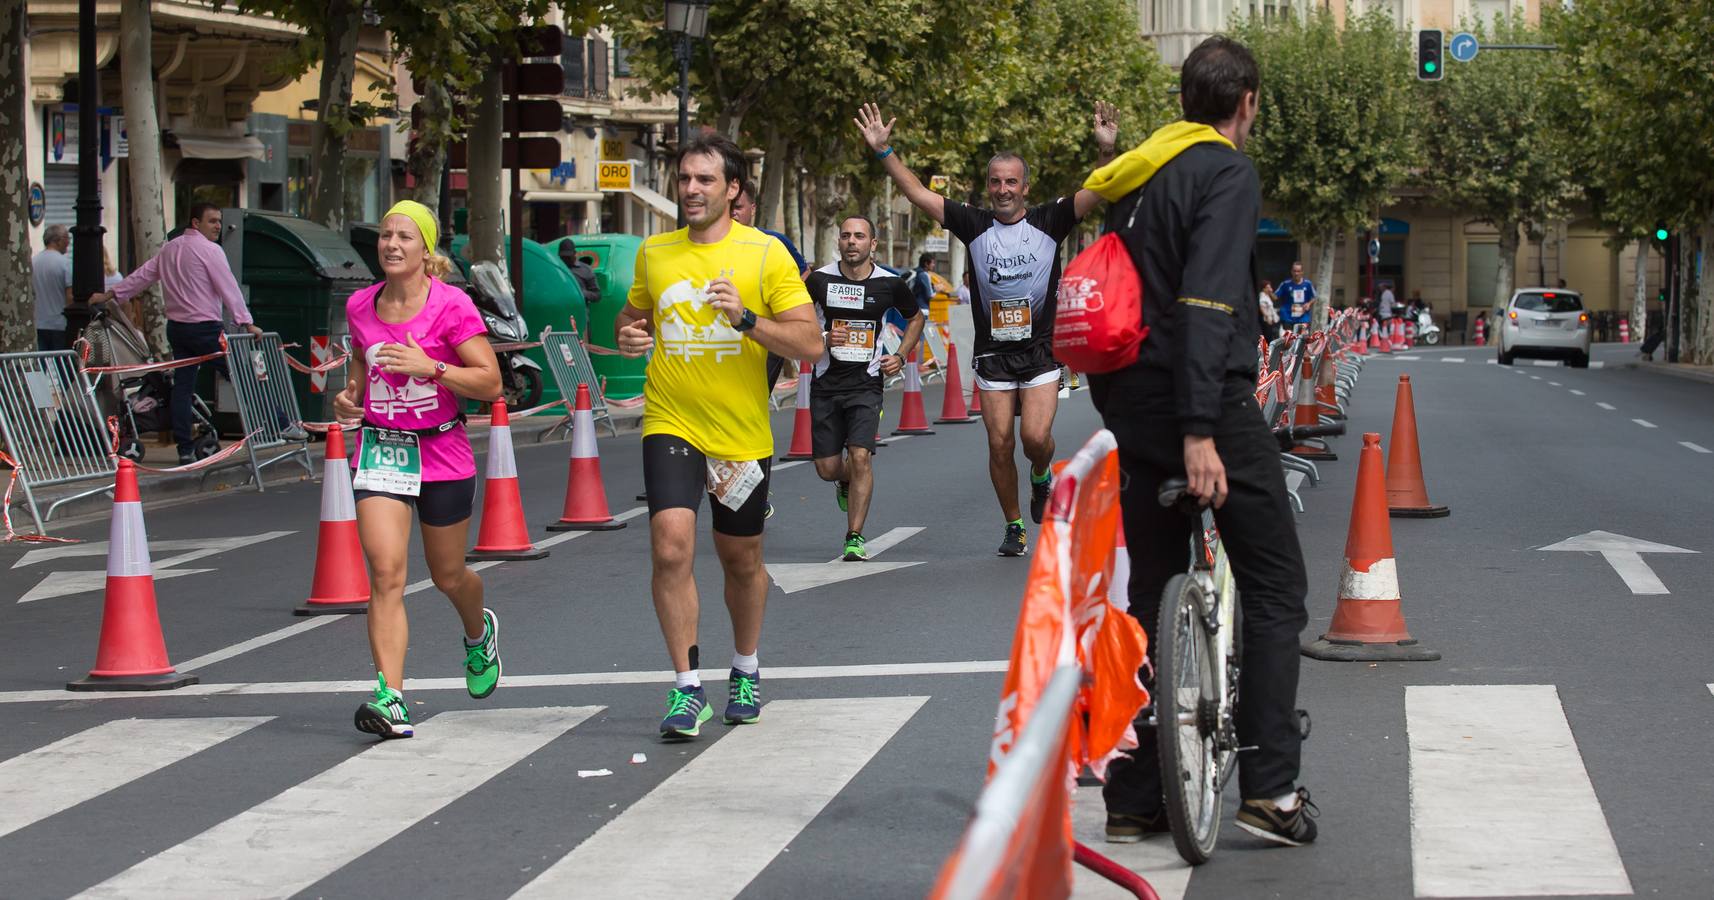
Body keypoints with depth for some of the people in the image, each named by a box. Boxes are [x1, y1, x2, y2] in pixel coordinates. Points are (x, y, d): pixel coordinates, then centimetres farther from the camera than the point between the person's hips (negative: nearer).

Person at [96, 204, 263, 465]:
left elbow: (143, 274, 20)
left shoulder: (169, 249, 15)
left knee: (182, 386, 6)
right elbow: (229, 289, -16)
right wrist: (247, 323, -18)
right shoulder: (210, 250, -10)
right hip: (205, 328, -8)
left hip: (176, 326, 8)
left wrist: (110, 294, 30)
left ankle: (185, 450, 3)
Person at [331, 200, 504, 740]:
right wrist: (350, 397, 1)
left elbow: (490, 382, -12)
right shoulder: (360, 306, 2)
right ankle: (391, 699, -18)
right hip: (379, 448, 2)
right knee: (386, 572, -15)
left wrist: (430, 366, -24)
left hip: (442, 453, -2)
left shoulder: (451, 306, -11)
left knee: (447, 576, 15)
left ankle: (479, 634, 50)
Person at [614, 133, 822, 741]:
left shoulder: (766, 253, -5)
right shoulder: (653, 253, 5)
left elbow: (810, 344, -8)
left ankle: (745, 672, 37)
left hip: (742, 434, -1)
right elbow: (633, 314, 23)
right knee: (671, 545, -17)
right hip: (671, 424, 1)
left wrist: (747, 319, -22)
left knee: (742, 559, 13)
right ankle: (687, 687, -9)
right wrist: (628, 336, -1)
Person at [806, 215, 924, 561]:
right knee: (827, 469, 3)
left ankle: (855, 538, -6)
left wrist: (901, 356, 5)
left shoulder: (890, 284, -2)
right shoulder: (820, 279, -3)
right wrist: (821, 339, -10)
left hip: (866, 384, -1)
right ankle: (847, 482, 41)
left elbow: (916, 317, 17)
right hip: (825, 384, 1)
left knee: (860, 457, -17)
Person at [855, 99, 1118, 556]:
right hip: (992, 354, 2)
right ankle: (1014, 528, 17)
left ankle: (1042, 476, 20)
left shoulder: (1048, 221, -1)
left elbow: (1096, 194, -12)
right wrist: (884, 152, -10)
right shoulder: (975, 225, 1)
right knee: (1000, 444, 2)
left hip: (1041, 350, -2)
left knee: (1036, 436, -16)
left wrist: (1106, 150, -29)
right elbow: (918, 194, -1)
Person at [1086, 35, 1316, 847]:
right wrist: (1200, 431, -27)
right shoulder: (1227, 173, -10)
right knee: (1274, 588, 3)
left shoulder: (1138, 177, 15)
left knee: (1151, 594, 13)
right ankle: (1268, 786, -4)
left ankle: (1134, 799, 14)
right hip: (1207, 405, -8)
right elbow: (1207, 303, -22)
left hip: (1133, 407, 8)